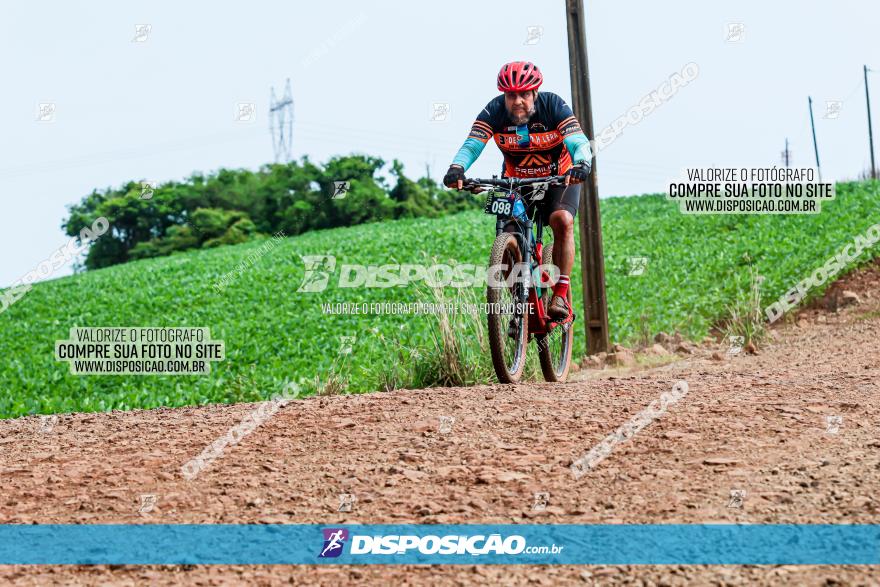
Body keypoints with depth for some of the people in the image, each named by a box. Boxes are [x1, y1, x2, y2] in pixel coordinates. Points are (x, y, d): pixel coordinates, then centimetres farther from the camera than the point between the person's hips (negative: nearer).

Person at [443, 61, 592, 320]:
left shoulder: (553, 106, -22)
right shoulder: (494, 111, -18)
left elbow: (578, 143, -32)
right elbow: (471, 145, -27)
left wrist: (581, 164, -54)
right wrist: (457, 168, -49)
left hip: (559, 179, -2)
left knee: (562, 221, -29)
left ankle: (561, 295, -24)